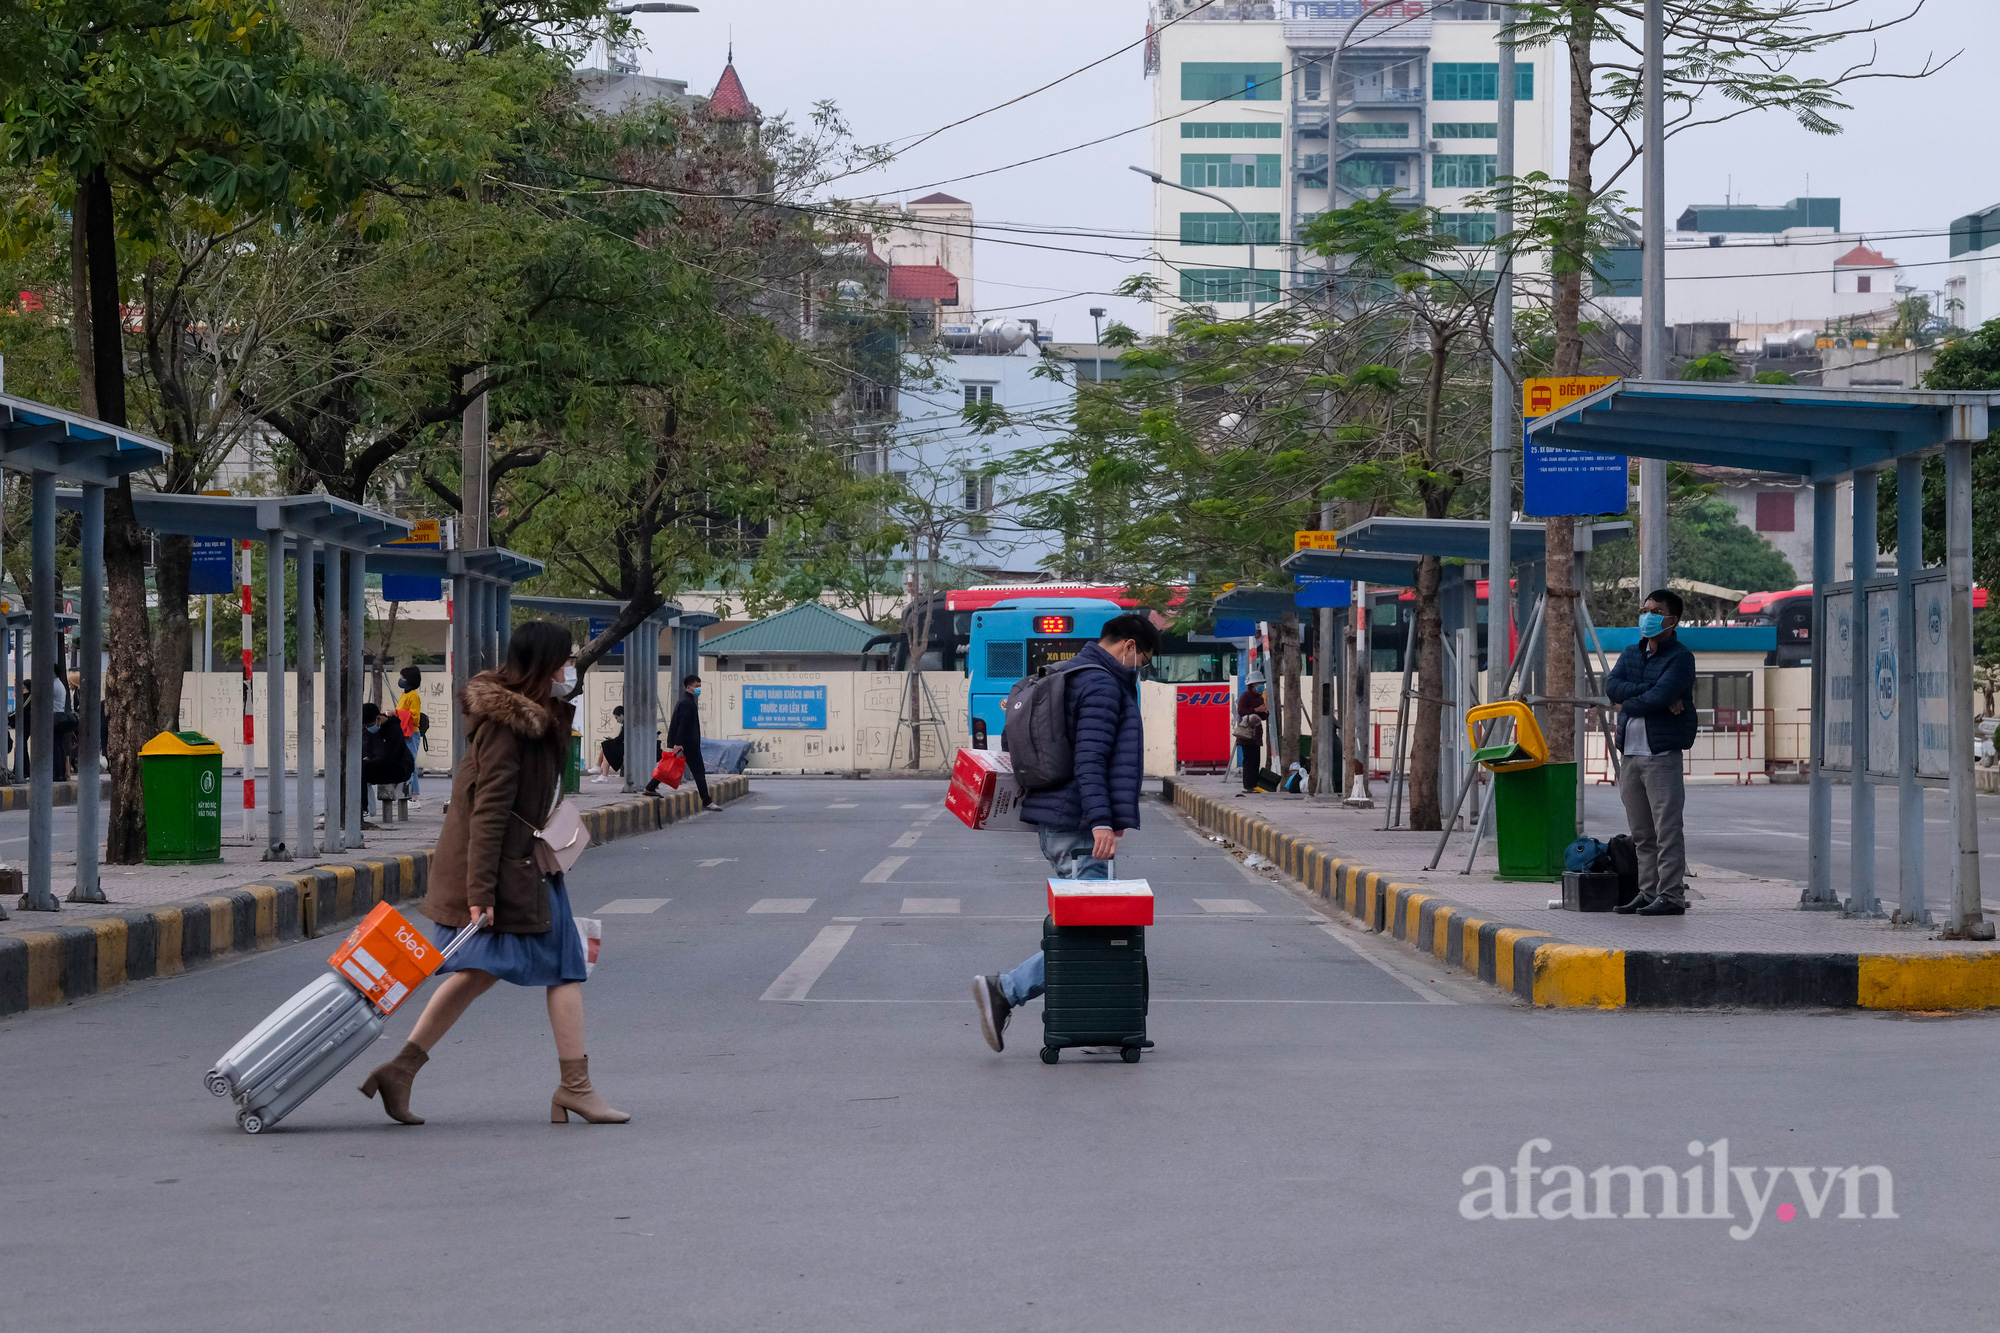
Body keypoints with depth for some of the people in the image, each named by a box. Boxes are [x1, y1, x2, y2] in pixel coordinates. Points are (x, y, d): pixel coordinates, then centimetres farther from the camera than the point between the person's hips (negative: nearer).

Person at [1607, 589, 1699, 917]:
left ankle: (1671, 895, -7)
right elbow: (1611, 686, -1)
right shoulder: (1630, 654, 17)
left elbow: (1660, 697, -17)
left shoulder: (1680, 657, -4)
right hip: (1630, 751, 7)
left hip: (1663, 753, -7)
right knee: (1641, 832, 10)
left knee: (1667, 829, -8)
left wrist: (1627, 704, -2)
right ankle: (1648, 891, 16)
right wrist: (1652, 692, -13)